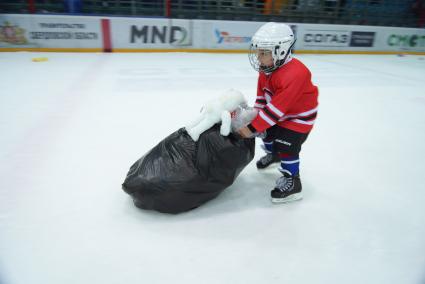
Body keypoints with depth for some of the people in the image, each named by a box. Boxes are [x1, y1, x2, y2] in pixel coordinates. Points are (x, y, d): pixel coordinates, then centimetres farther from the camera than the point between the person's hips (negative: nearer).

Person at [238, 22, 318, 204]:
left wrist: (252, 128, -35)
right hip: (280, 113, 9)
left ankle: (292, 181, 6)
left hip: (299, 116, -9)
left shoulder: (295, 74, -37)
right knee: (267, 132, 19)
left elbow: (276, 108, -38)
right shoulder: (266, 69, -8)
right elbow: (262, 97, 0)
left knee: (286, 145, -15)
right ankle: (272, 154, 50)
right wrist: (255, 118, -11)